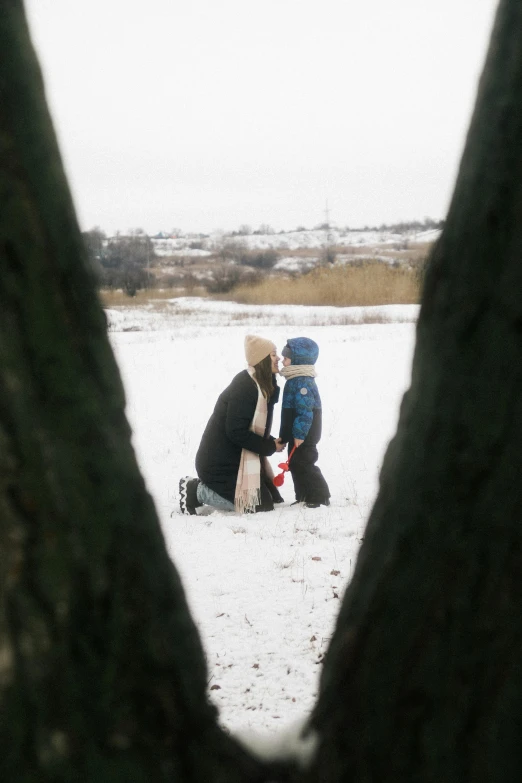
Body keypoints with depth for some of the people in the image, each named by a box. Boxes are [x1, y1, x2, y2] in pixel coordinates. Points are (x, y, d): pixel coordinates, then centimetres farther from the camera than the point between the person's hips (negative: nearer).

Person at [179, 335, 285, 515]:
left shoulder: (259, 385, 10)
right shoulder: (245, 387, -22)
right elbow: (236, 432, -25)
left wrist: (271, 442, -1)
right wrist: (270, 446, -17)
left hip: (237, 458, 10)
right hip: (221, 464, -10)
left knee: (270, 497, 11)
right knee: (261, 504, -13)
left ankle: (203, 487, 15)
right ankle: (195, 491, -4)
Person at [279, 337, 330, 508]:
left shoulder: (302, 383, -20)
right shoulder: (296, 380, 14)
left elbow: (305, 411, -26)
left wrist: (299, 434, -26)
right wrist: (284, 435, 23)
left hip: (304, 435, -11)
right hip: (297, 433, 11)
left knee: (304, 464, -6)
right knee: (296, 464, 14)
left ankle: (319, 496, 0)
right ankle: (304, 497, 21)